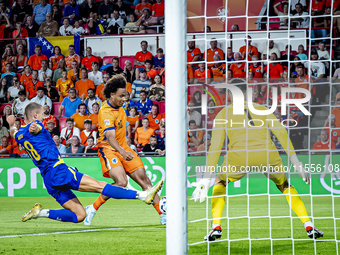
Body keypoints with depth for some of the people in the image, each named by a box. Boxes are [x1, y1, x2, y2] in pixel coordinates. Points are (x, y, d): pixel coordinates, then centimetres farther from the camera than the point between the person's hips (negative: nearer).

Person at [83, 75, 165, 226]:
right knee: (121, 182, -27)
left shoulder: (118, 106, 5)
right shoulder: (106, 112, -23)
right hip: (109, 149, -8)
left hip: (123, 148, 8)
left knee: (144, 180, -1)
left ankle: (162, 213, 2)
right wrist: (122, 152, -51)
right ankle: (93, 209, -13)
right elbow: (110, 137, -36)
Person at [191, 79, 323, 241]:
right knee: (286, 187, 26)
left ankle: (216, 228, 10)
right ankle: (309, 227, 13)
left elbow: (215, 146, 7)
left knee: (220, 183, 28)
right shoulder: (261, 109, 22)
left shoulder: (223, 114, 16)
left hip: (238, 156, -1)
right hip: (267, 154, 1)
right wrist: (295, 162, 14)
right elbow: (281, 133, 12)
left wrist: (207, 177, 4)